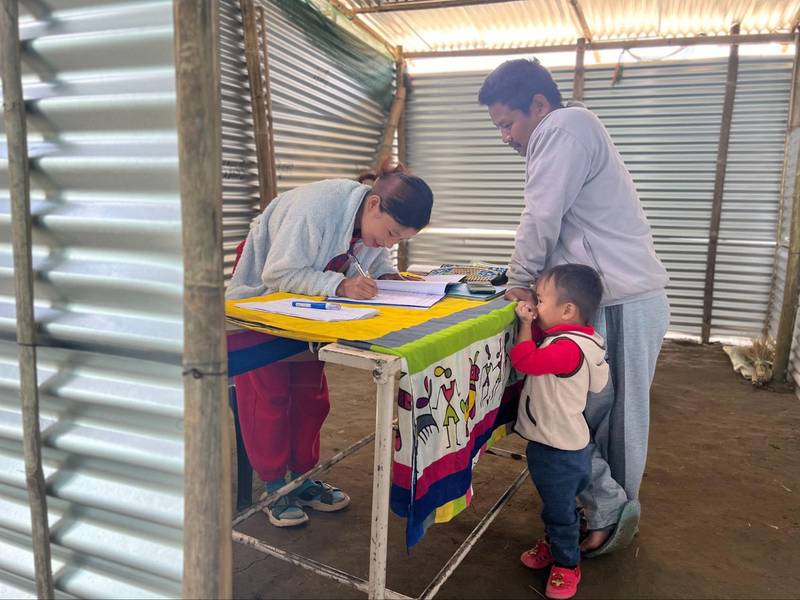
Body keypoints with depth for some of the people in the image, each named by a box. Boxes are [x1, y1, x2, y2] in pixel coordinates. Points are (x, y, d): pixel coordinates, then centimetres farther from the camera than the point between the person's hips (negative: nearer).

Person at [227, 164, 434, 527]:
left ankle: (303, 478, 21)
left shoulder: (379, 221, -15)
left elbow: (375, 260, 2)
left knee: (311, 391, 7)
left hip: (307, 309, 7)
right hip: (260, 299, -6)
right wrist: (339, 285, -44)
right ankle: (273, 486, 13)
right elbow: (279, 274, -34)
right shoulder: (316, 207, -37)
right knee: (269, 393, -2)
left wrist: (387, 276, -21)